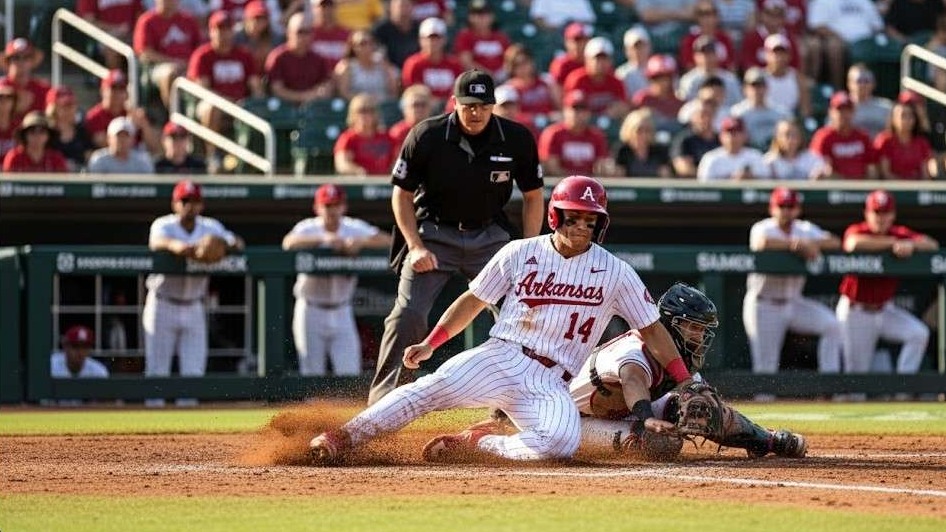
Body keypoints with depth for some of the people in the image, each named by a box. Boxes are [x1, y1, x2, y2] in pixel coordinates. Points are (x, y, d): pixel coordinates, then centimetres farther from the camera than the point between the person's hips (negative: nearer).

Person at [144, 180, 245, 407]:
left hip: (194, 309, 4)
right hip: (163, 305, -4)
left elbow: (237, 243, -11)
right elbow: (156, 242, -34)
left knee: (194, 371, 3)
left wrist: (230, 245, -37)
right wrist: (175, 246, -56)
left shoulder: (210, 228, 1)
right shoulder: (164, 225, -11)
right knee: (157, 371, -2)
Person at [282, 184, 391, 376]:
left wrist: (360, 243, -30)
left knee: (350, 373, -5)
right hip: (311, 311, -2)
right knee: (312, 373, 2)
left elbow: (387, 241, -13)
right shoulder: (308, 228, -8)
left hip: (341, 314, 2)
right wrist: (323, 239, -42)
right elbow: (289, 243, -30)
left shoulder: (355, 228, -1)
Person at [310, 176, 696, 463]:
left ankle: (478, 443, -12)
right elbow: (474, 300, 13)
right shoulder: (520, 254, 7)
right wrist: (431, 343, 2)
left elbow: (652, 330, 9)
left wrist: (687, 386, 4)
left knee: (562, 444, -31)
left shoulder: (616, 273, 6)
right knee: (429, 389, -26)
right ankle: (343, 438, -26)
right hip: (500, 356, 0)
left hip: (551, 385, 0)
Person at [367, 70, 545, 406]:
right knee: (408, 314, -15)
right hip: (435, 233, -2)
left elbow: (533, 196, 2)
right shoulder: (426, 136, -16)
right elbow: (402, 194, -5)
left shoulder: (517, 139, -11)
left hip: (490, 236, 2)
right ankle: (382, 400, -8)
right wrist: (416, 247, -15)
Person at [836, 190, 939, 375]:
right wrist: (893, 242, -30)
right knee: (857, 372, -1)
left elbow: (932, 245, -13)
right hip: (855, 311, -4)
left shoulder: (900, 233, 1)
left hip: (885, 309, 4)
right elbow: (854, 243, -37)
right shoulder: (857, 231, -10)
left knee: (919, 333, -17)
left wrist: (911, 244, -34)